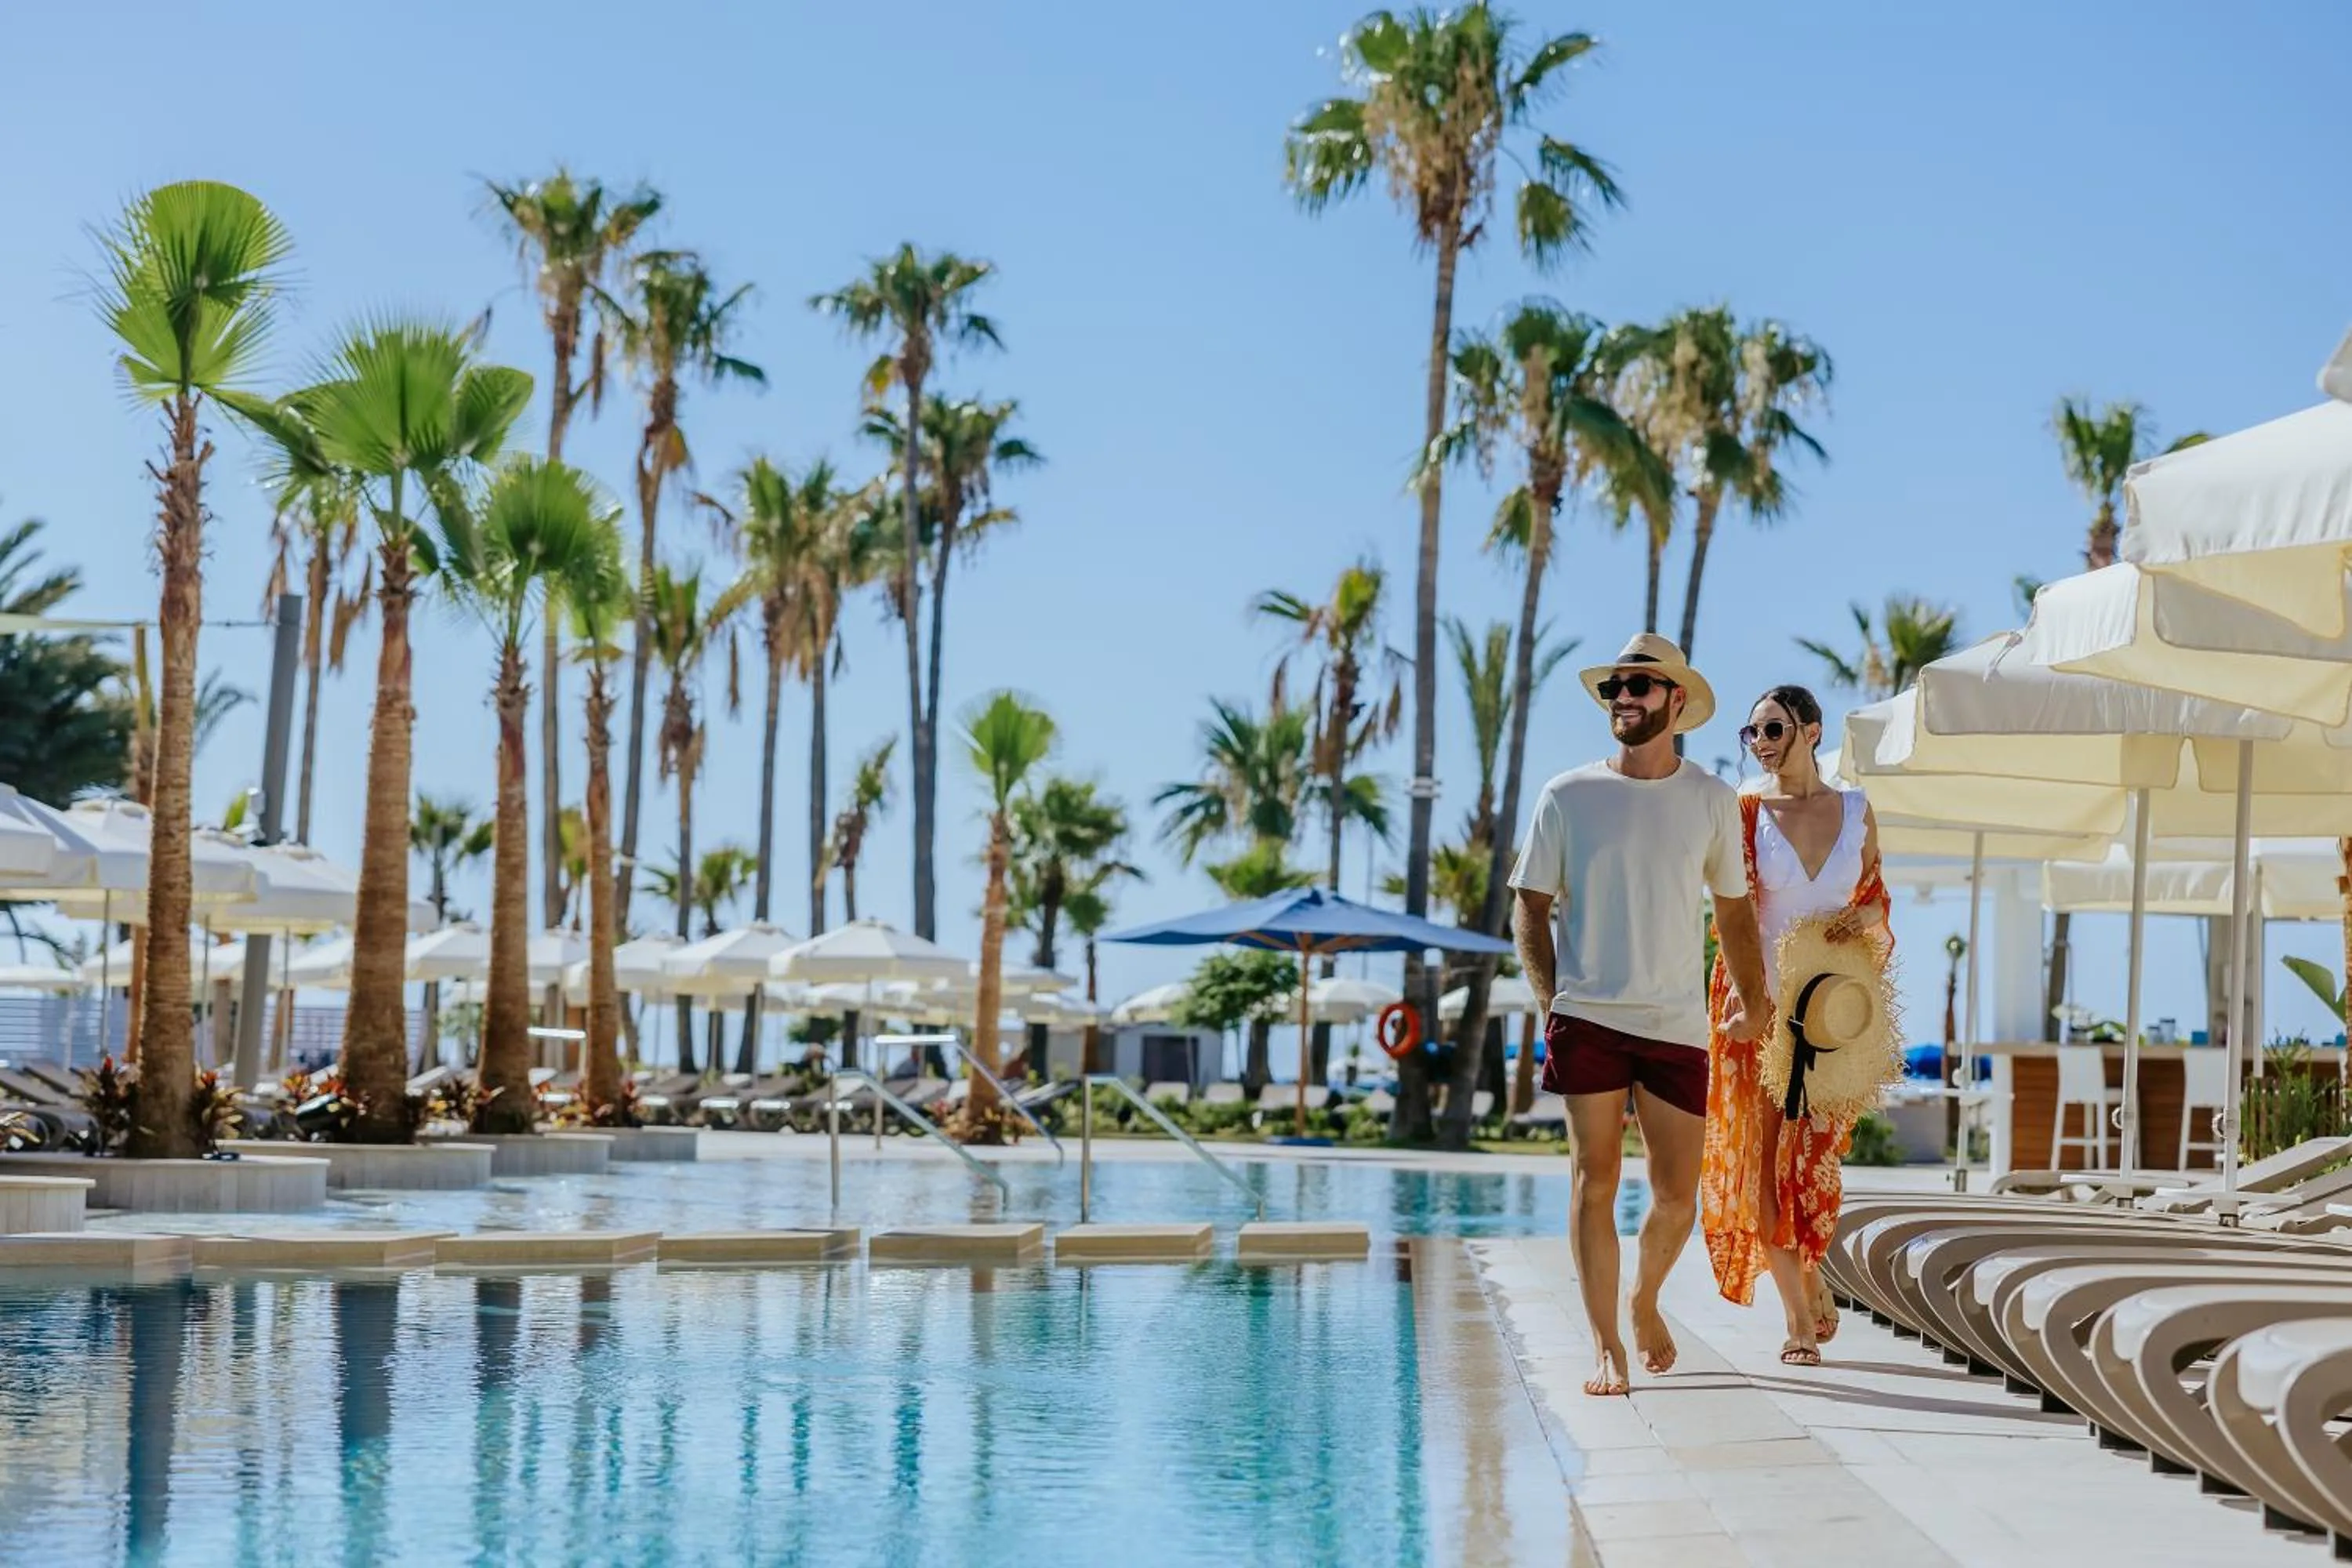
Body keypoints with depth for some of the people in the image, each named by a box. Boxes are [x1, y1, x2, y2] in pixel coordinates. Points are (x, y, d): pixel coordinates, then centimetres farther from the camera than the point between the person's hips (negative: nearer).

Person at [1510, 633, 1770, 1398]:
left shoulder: (1712, 800, 7)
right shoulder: (1567, 797, 3)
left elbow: (1733, 906, 17)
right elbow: (1530, 906, 7)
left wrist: (1753, 998, 13)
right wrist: (1553, 997, -2)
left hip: (1679, 1025, 1)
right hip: (1587, 1018, -1)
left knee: (1677, 1197, 2)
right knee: (1596, 1183, -2)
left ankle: (1645, 1301, 30)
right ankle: (1606, 1347, 7)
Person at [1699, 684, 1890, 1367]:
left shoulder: (1855, 810, 6)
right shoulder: (1744, 811, -2)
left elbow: (1875, 896, 15)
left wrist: (1865, 915, -9)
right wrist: (1745, 999, -23)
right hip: (1757, 1003, -1)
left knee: (1812, 1153, -4)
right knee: (1760, 1155, -2)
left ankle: (1808, 1279, 22)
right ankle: (1800, 1313, 6)